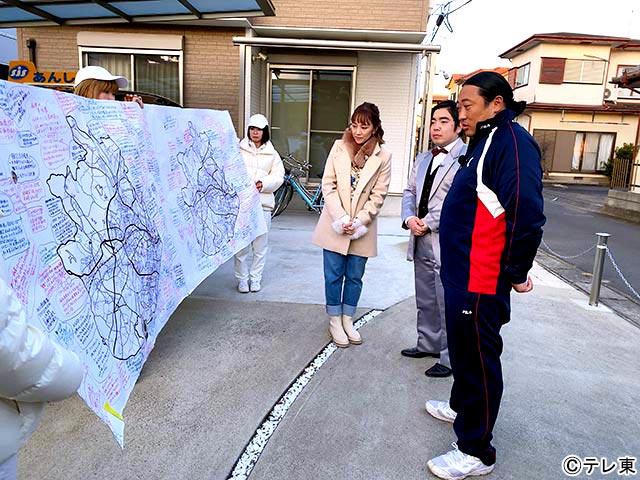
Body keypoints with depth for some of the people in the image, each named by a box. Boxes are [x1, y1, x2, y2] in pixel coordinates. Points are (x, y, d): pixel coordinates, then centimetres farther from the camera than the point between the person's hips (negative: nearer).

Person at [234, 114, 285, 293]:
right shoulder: (239, 150, 7)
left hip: (263, 203, 1)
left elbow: (278, 177, 4)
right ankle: (242, 278, 15)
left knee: (260, 245, 6)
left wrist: (263, 184, -13)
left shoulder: (272, 154, 10)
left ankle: (255, 278, 20)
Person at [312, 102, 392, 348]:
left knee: (354, 277, 11)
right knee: (333, 275, 7)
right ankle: (334, 322, 24)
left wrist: (359, 222, -13)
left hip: (362, 229, 0)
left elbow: (378, 195, -4)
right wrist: (341, 219, -13)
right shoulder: (339, 147, -3)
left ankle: (347, 320, 29)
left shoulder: (383, 157, -4)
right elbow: (328, 184, -5)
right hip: (335, 225, 0)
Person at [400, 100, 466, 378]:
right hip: (421, 242, 8)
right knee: (425, 301, 19)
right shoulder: (422, 160, 17)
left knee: (448, 304, 0)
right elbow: (409, 192, 16)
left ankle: (450, 358, 15)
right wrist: (409, 218, -4)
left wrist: (428, 222, -16)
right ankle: (428, 344, 35)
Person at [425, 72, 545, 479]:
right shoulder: (486, 141, 14)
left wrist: (516, 272, -17)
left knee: (478, 358, 2)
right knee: (463, 349, 24)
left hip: (481, 281, -10)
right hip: (463, 274, 10)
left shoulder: (512, 142, -18)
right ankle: (462, 407, 45)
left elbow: (526, 214, -26)